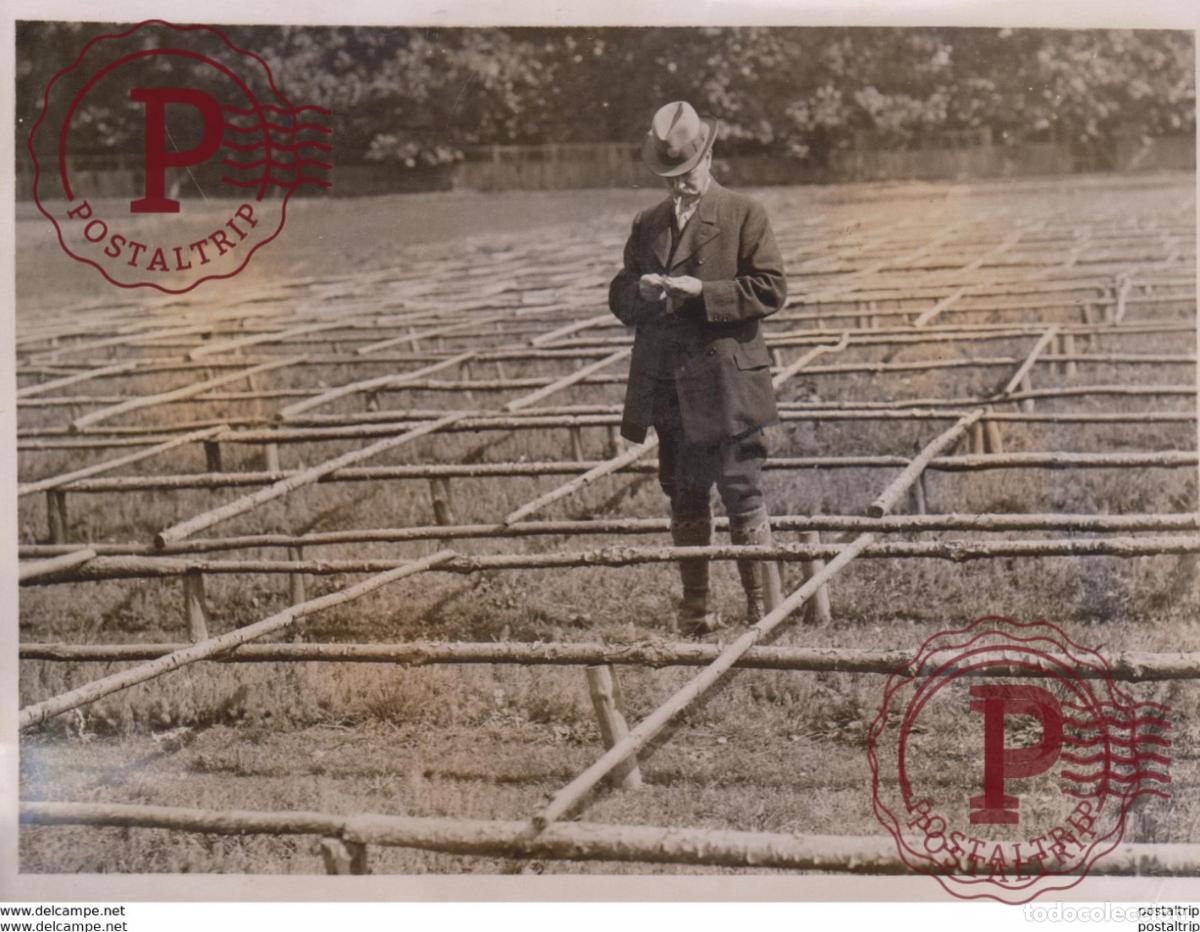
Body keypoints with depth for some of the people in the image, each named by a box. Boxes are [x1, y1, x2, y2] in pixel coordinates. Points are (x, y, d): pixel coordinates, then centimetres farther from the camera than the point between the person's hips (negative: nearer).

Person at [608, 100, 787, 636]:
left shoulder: (744, 216, -1)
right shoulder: (647, 225, 14)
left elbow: (771, 290, -8)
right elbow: (620, 299, 17)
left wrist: (702, 291, -18)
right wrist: (641, 291, -7)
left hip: (726, 385, -5)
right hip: (667, 388, 5)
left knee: (742, 493, -4)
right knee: (684, 498, 12)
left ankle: (763, 606, 4)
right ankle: (694, 607, 20)